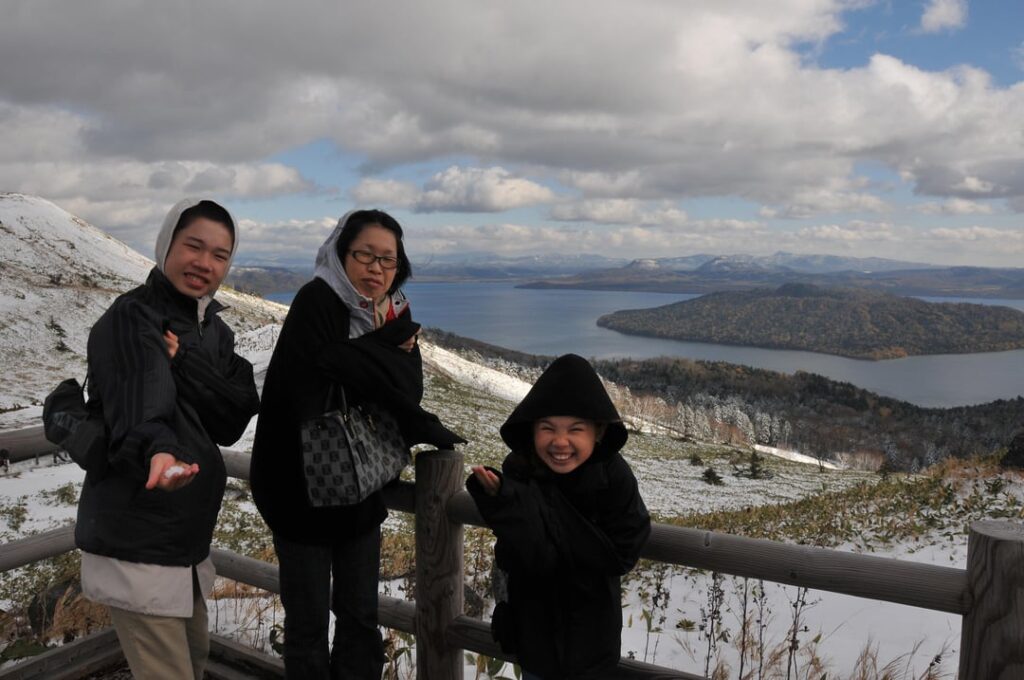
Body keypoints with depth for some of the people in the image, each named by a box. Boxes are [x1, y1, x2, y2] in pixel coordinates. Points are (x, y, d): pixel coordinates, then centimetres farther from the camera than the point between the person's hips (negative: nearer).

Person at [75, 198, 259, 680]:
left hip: (187, 539, 8)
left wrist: (185, 361, -18)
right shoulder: (131, 318, -16)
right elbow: (138, 410, -34)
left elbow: (234, 422, -5)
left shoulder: (213, 330, 8)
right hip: (137, 545, -8)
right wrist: (157, 451, -54)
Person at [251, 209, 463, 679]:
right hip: (304, 488, -5)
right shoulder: (316, 301, -13)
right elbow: (311, 401, -23)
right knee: (307, 622, 8)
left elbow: (409, 389, -8)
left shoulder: (394, 314, 4)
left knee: (361, 616, 14)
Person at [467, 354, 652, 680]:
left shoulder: (613, 475, -20)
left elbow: (623, 554, -19)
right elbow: (530, 559, -27)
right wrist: (505, 501, -41)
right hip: (535, 628, 1)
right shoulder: (518, 475, -22)